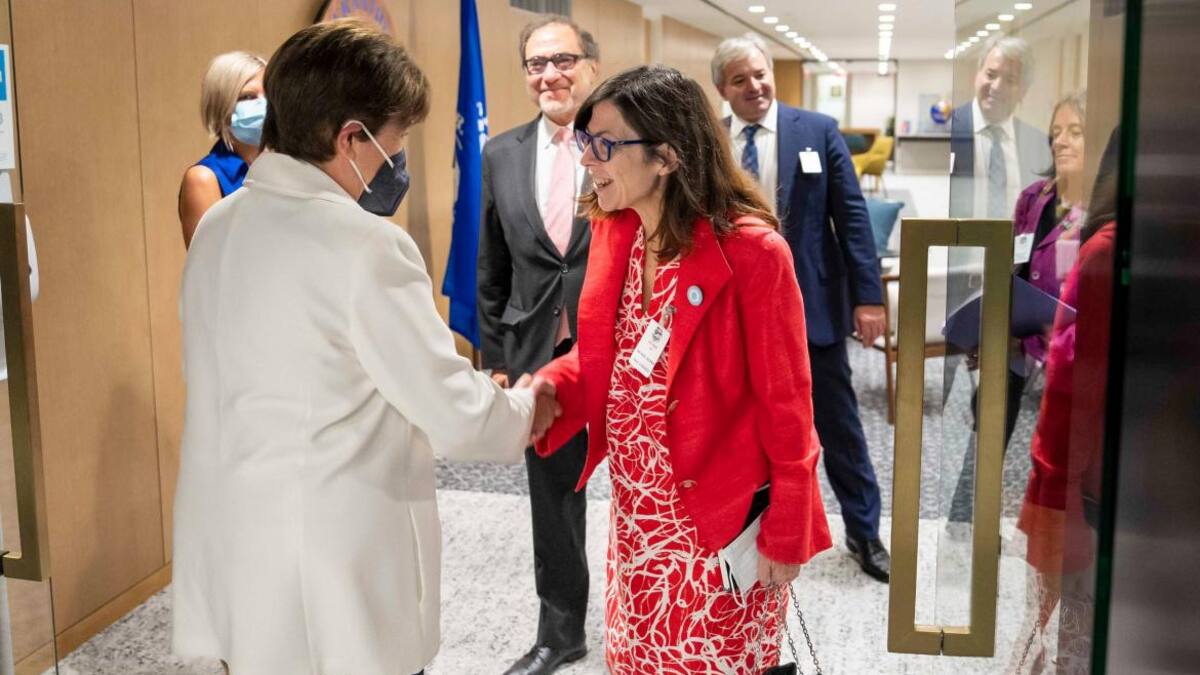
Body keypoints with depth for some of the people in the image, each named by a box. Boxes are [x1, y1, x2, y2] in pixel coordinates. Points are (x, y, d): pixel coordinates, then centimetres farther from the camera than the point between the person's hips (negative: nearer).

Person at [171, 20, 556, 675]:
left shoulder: (218, 226, 4)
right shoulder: (364, 245, -20)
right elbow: (456, 417, -15)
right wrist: (523, 409, 5)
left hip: (231, 553, 7)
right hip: (335, 577, -7)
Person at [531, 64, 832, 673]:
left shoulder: (750, 251, -22)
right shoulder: (612, 230, -1)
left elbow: (785, 402, -16)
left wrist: (786, 536, -11)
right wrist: (546, 390, -12)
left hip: (722, 523, -7)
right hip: (636, 516, 7)